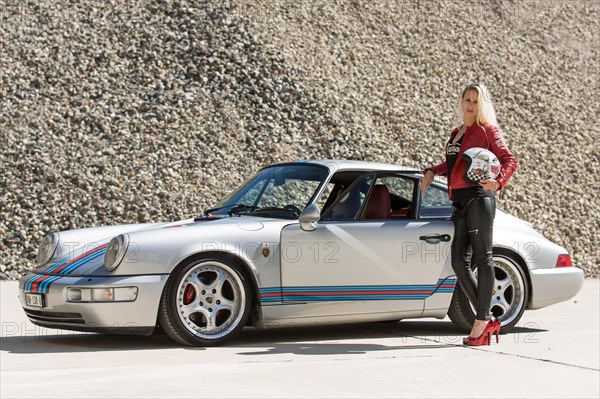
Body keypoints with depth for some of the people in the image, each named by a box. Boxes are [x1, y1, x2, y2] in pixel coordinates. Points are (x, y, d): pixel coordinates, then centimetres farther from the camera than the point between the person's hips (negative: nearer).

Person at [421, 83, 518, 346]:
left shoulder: (487, 130, 1)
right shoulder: (457, 133, 21)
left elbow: (509, 160, -5)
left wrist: (498, 181, -22)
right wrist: (433, 171, 20)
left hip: (478, 198, -7)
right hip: (459, 202, 7)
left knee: (482, 259, -4)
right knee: (459, 262, 0)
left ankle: (481, 321, -1)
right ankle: (488, 320, 7)